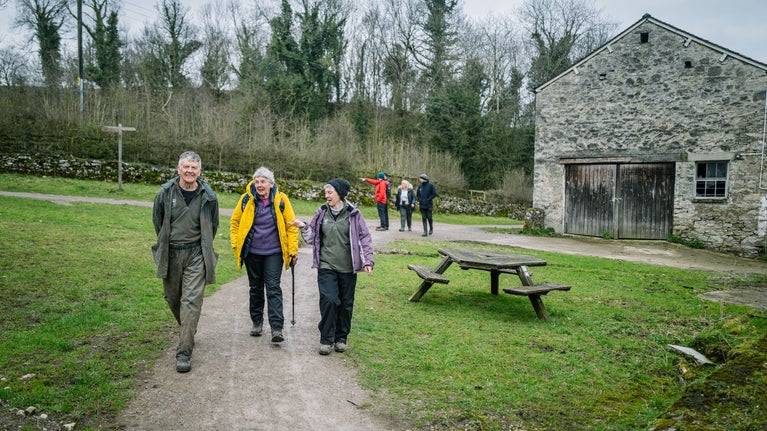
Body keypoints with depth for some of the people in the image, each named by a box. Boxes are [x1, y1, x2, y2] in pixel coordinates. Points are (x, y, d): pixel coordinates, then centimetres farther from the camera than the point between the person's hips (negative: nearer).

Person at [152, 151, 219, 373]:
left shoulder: (208, 196, -5)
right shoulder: (166, 192, -4)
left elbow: (212, 225, 11)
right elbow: (157, 221, 13)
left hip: (196, 255, -2)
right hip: (170, 254, 3)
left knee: (191, 301, -10)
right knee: (173, 298, 15)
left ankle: (184, 353, -6)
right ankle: (188, 332, 43)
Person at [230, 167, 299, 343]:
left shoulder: (281, 199, -8)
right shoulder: (246, 199, -4)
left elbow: (291, 226, -2)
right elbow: (235, 222, 9)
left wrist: (293, 250, -4)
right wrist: (236, 244, 2)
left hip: (274, 252, -2)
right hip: (252, 252, 2)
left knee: (273, 288, -6)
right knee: (255, 288, 14)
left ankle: (277, 328, -6)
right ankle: (257, 322, 30)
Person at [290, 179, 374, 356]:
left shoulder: (353, 213, -2)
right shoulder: (322, 212, 6)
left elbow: (365, 238, 1)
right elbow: (313, 237, 12)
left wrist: (367, 261, -6)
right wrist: (303, 227, -7)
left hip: (347, 268, -1)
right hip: (326, 266, 1)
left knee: (346, 303, 7)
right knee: (328, 300, -11)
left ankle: (341, 338, 24)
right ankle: (326, 339, 2)